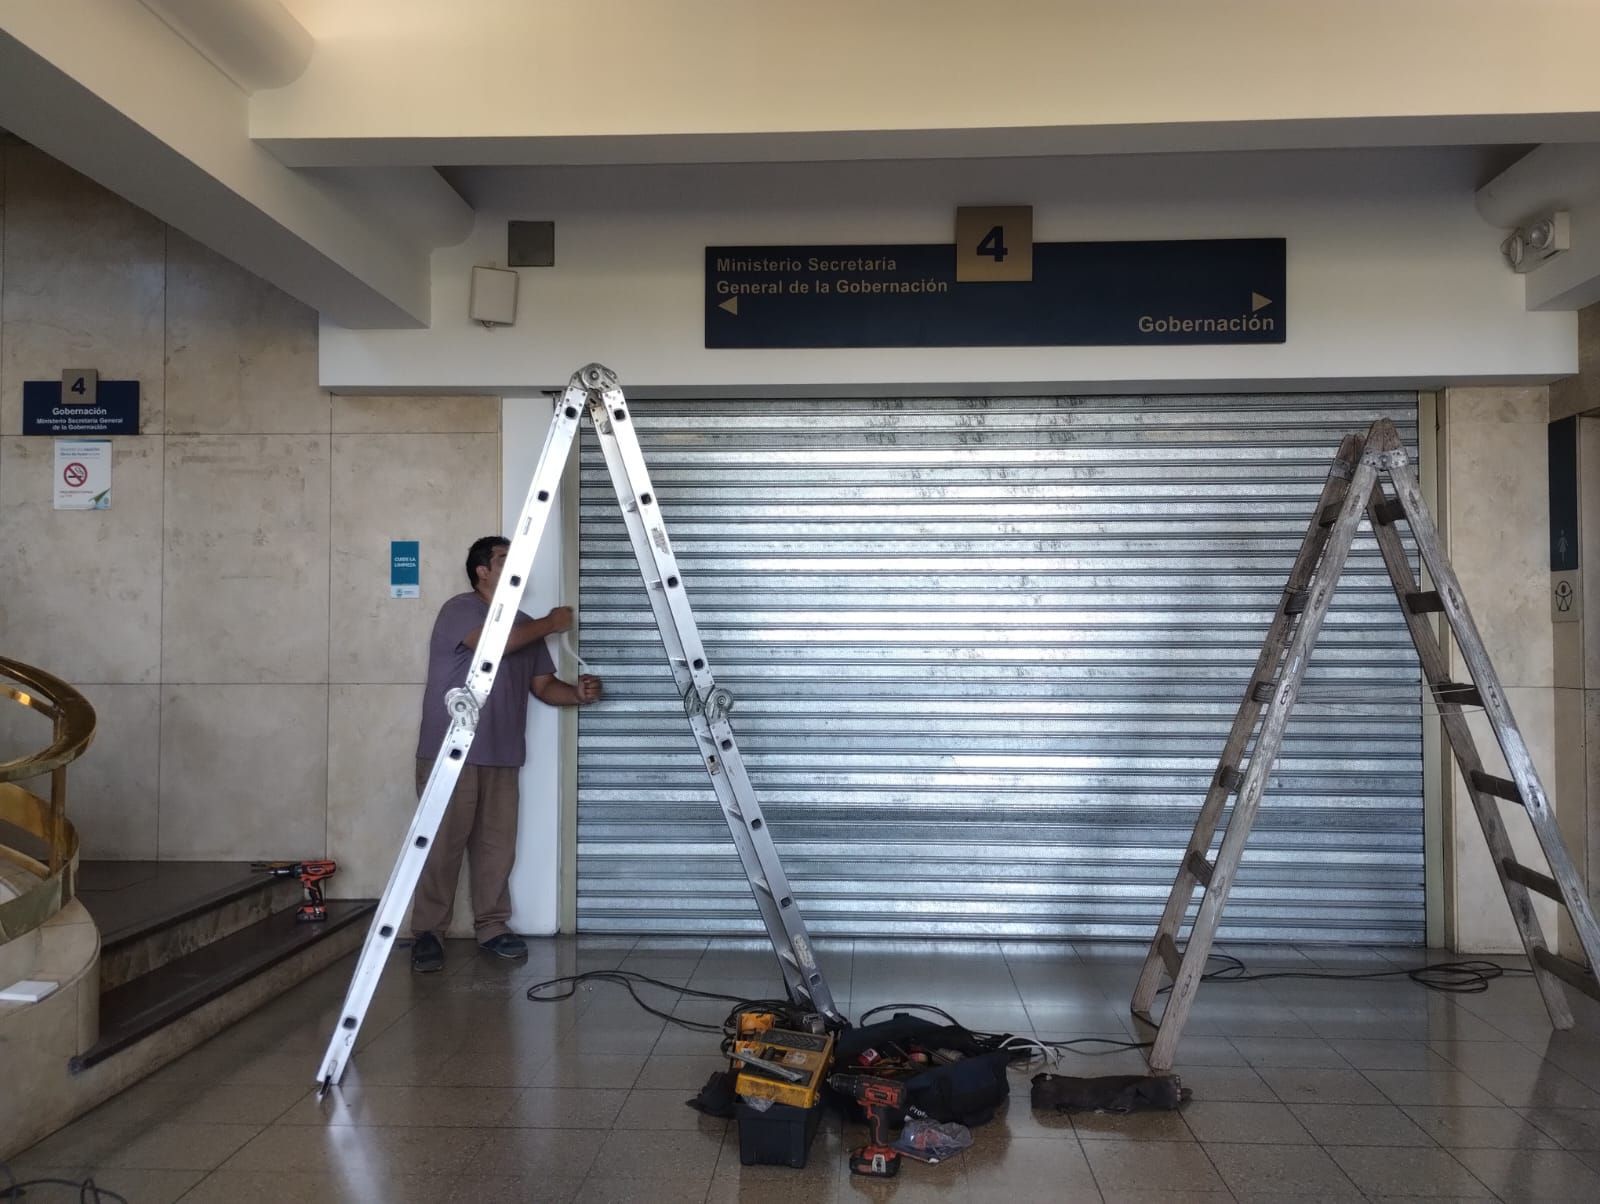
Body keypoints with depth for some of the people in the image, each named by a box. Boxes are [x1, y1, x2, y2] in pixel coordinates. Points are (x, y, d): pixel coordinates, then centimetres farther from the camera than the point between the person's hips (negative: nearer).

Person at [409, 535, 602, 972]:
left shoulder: (525, 626, 16)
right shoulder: (458, 610, -6)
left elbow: (544, 686, 14)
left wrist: (578, 693, -7)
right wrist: (550, 624, -12)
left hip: (502, 756, 6)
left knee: (497, 844, 8)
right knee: (442, 844, -4)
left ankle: (492, 926, 17)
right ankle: (427, 933, 3)